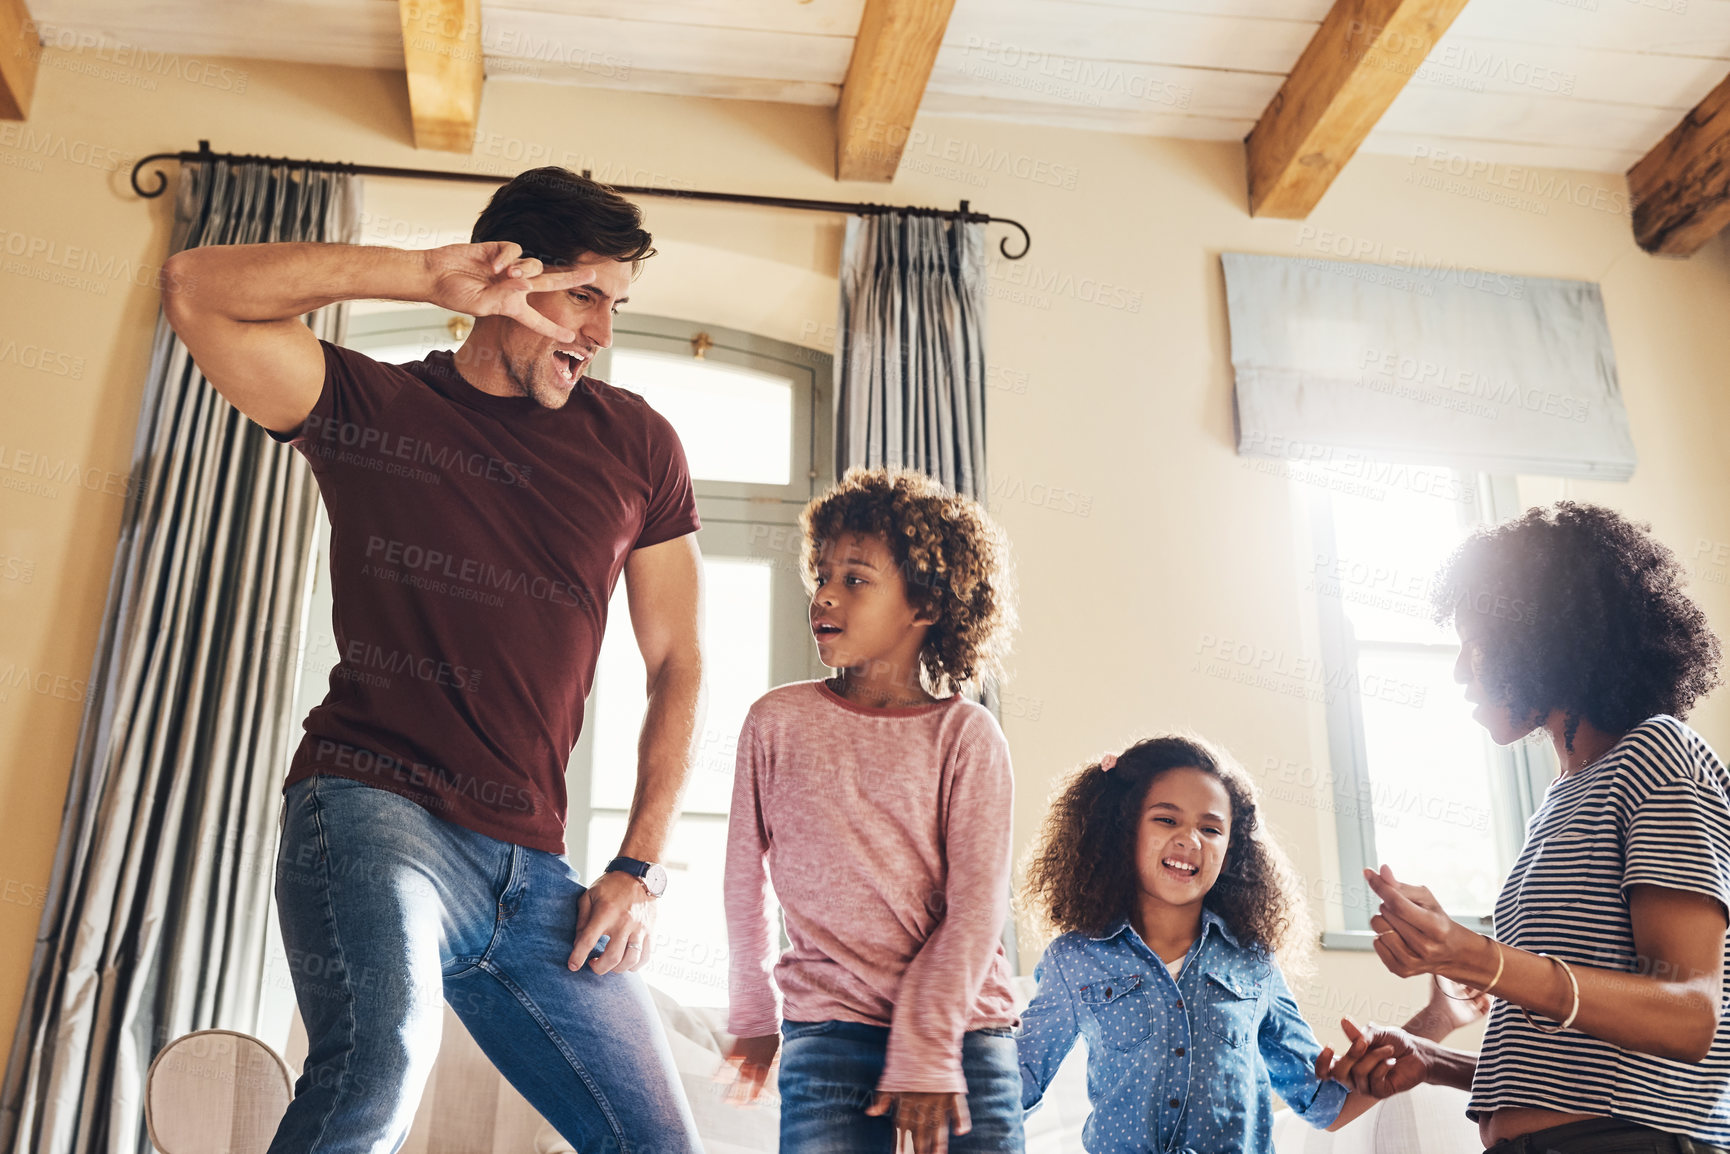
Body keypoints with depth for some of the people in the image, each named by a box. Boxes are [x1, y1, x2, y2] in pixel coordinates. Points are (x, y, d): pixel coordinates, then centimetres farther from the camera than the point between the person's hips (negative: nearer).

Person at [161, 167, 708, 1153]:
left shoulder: (635, 444, 10)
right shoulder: (369, 405, 6)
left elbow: (678, 664, 11)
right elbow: (200, 289, -8)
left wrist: (641, 867, 3)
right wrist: (427, 276, -13)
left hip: (533, 869, 4)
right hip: (373, 807, -4)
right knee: (380, 1069, -33)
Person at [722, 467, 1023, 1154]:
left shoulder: (966, 735, -2)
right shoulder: (777, 722, 3)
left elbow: (977, 903, -6)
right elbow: (745, 876, 12)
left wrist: (926, 1053, -12)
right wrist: (755, 1017, 18)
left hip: (964, 1031, 0)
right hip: (827, 1034, 1)